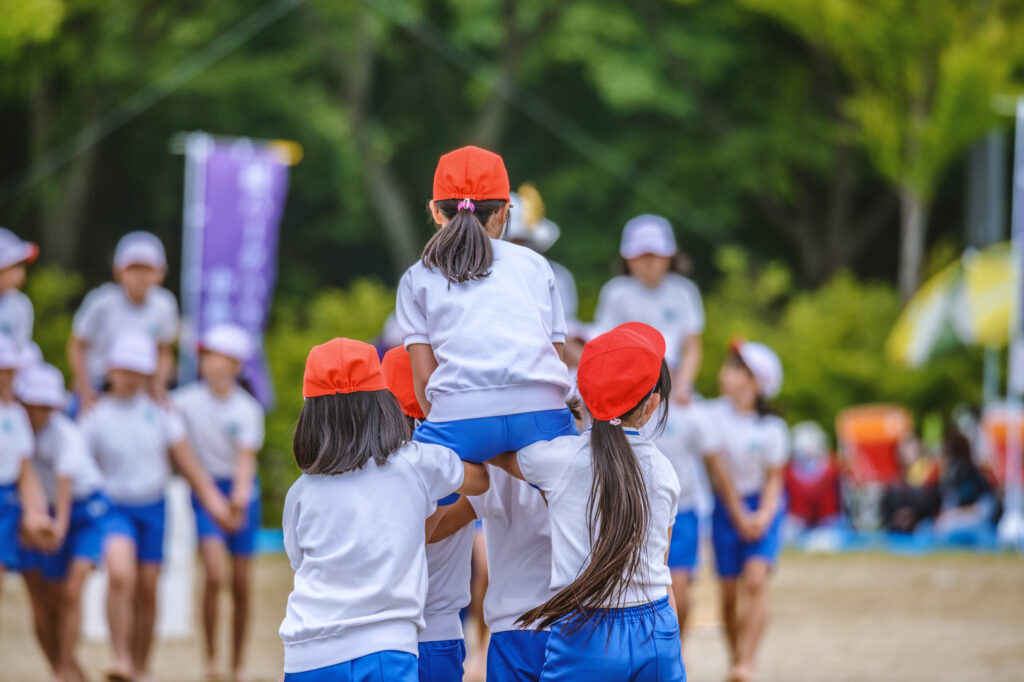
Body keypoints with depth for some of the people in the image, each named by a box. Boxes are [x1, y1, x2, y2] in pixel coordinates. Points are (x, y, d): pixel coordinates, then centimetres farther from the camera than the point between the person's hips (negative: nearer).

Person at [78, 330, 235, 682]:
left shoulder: (161, 414, 3)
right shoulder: (96, 416, -3)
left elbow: (188, 464, 5)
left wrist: (215, 503, -2)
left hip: (153, 507, 3)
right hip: (113, 505, -3)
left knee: (147, 591, 6)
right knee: (120, 574, -27)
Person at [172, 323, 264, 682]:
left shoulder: (247, 409, -7)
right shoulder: (190, 400, -4)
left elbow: (246, 457, -17)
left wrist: (240, 492, -33)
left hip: (240, 492, 1)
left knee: (241, 586, 5)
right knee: (215, 575, -19)